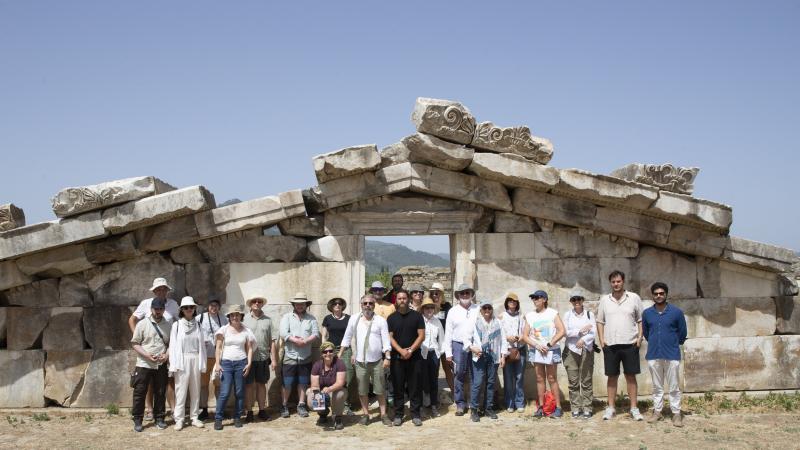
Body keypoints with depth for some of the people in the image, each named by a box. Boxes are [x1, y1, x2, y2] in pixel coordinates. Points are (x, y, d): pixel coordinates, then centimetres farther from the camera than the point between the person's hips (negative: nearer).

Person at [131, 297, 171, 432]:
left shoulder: (168, 325, 7)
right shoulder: (142, 324, -1)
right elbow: (135, 344, -3)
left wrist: (167, 355, -8)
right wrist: (148, 355, -15)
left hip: (161, 365, 2)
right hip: (144, 364, -2)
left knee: (160, 393, 8)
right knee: (139, 393, 1)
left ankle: (159, 418, 20)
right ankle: (137, 420, 10)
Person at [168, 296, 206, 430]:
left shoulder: (197, 325, 8)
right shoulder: (177, 325, 0)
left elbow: (202, 345, 8)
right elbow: (173, 345, -2)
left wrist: (202, 363, 3)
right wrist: (174, 365, -8)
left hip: (195, 360, 3)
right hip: (182, 360, -3)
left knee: (195, 390, 7)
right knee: (181, 390, -2)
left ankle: (194, 417, 15)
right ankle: (179, 419, 4)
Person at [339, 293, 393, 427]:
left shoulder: (381, 320, -2)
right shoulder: (354, 319, 3)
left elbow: (386, 341, -5)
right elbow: (347, 338, 8)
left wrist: (387, 358, -13)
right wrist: (339, 355, 7)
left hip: (377, 361, -1)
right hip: (360, 361, 2)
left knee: (380, 390, 4)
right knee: (362, 390, 8)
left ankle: (383, 414, 14)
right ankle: (365, 414, 20)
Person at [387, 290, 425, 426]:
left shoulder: (416, 316, 4)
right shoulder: (391, 318, 7)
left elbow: (421, 336, -1)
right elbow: (390, 337, 1)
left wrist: (410, 350, -12)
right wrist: (401, 351, -13)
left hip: (414, 357, -1)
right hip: (397, 357, 1)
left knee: (414, 387, 2)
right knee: (398, 387, 4)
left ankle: (415, 414, 10)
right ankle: (398, 415, 11)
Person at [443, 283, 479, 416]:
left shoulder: (477, 310, 4)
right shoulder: (453, 312, 6)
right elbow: (448, 333, 6)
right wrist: (448, 353, 2)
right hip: (459, 345, 0)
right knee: (459, 375, -1)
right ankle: (460, 404, 8)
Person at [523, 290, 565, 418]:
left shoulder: (552, 313, -2)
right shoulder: (529, 316, 7)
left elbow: (561, 331, -9)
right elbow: (525, 335, 5)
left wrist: (549, 344, -12)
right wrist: (537, 345, -9)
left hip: (551, 350, -3)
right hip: (536, 350, 4)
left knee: (551, 379, -4)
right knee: (540, 379, 6)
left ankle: (558, 407, 0)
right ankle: (541, 407, 11)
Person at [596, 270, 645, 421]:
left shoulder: (634, 298, 2)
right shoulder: (604, 300, 7)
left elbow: (641, 320, 6)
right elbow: (600, 321, 10)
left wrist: (640, 337, -5)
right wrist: (601, 339, 0)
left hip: (630, 344, -1)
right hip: (610, 345, 1)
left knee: (631, 376, 3)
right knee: (612, 376, 7)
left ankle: (634, 408, 10)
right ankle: (611, 408, 13)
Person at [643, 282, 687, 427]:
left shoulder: (676, 312, -5)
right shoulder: (647, 313, 2)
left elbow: (682, 333, 6)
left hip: (672, 355, -2)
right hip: (653, 355, 2)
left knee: (673, 387, 3)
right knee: (657, 386, 11)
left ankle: (676, 414, 10)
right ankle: (657, 412, 19)